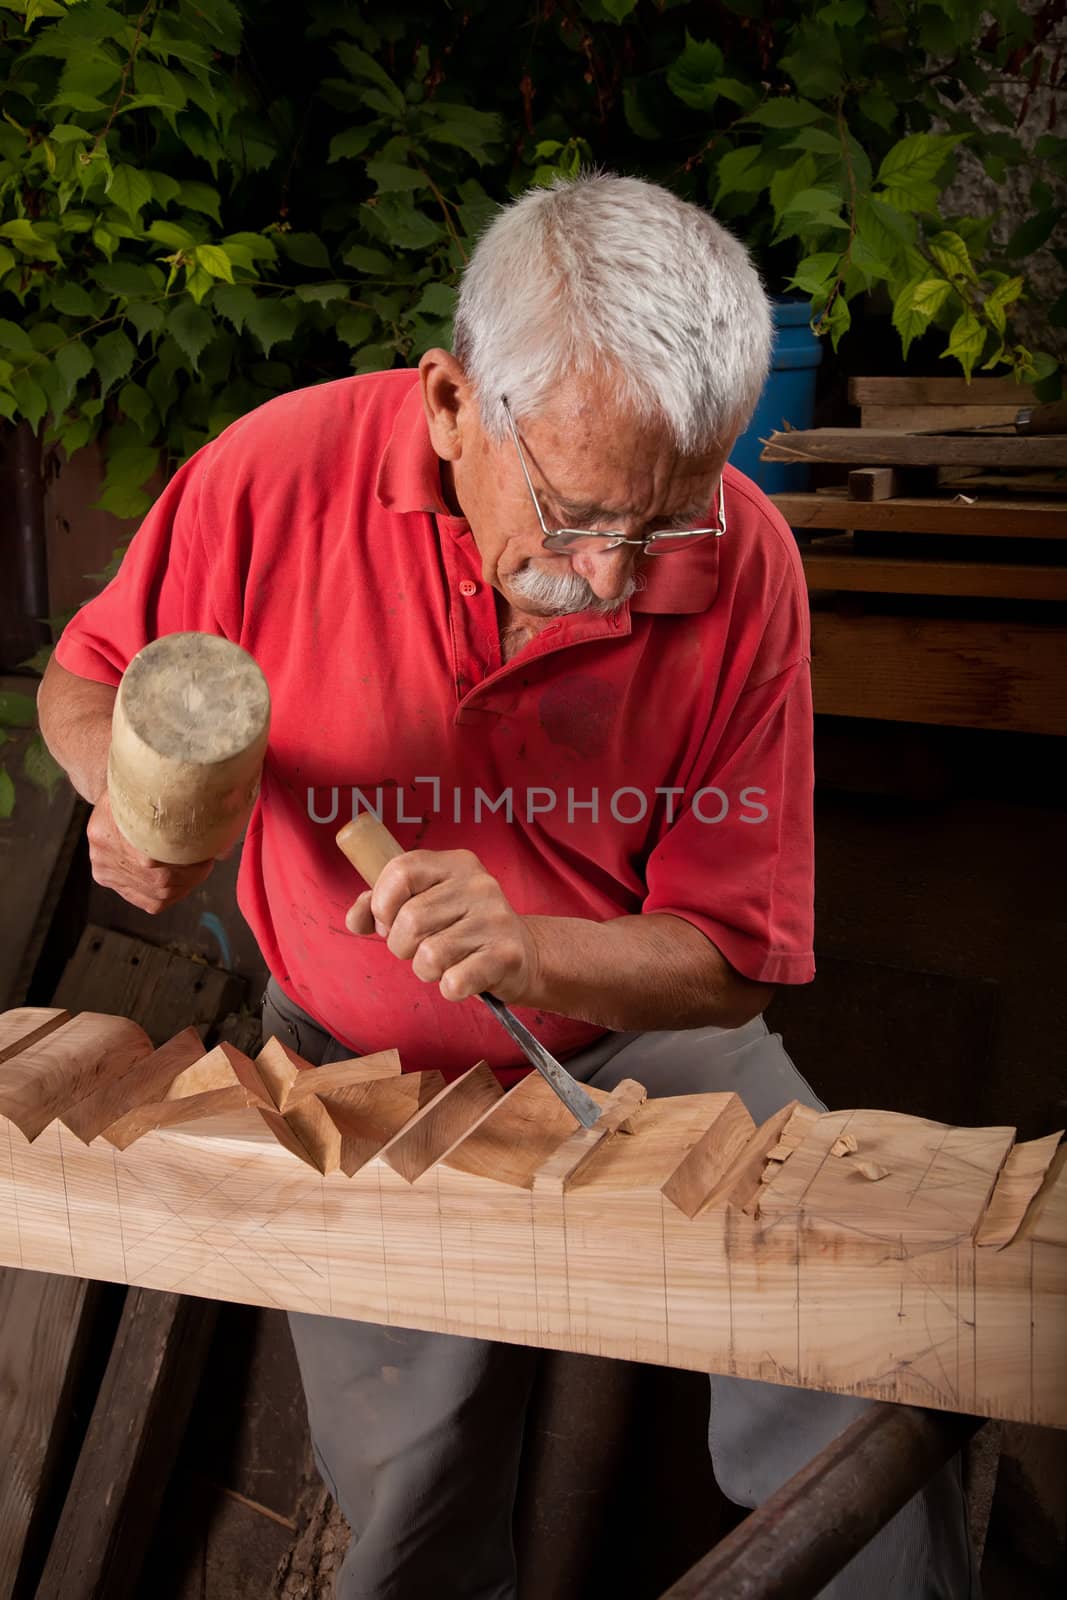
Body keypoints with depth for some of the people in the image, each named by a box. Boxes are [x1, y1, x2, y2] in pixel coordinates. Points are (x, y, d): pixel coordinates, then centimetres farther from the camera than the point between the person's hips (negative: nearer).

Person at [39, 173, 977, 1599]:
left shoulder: (742, 564, -17)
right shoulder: (288, 473, -20)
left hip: (639, 1036, 1)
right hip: (362, 1061, 0)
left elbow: (735, 956, -11)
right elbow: (87, 680, 0)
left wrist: (533, 953, -30)